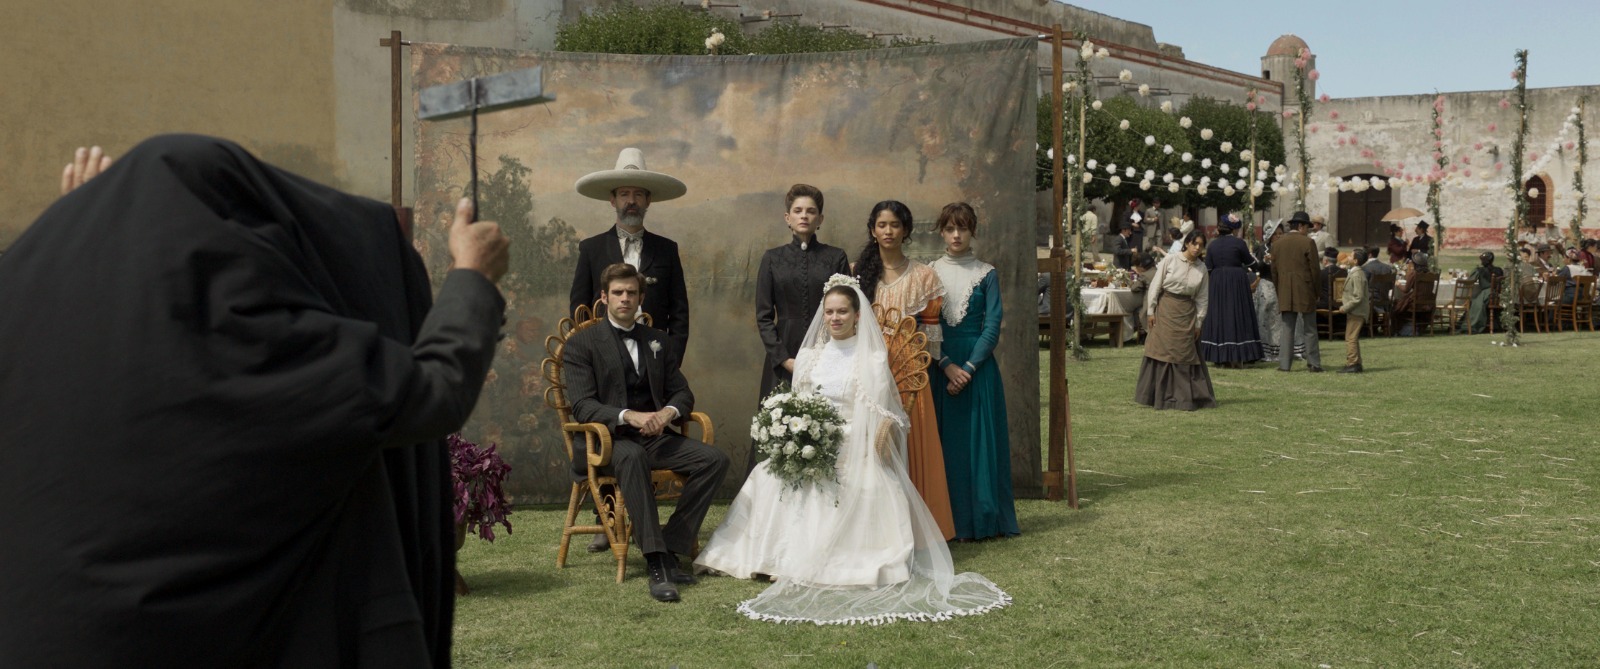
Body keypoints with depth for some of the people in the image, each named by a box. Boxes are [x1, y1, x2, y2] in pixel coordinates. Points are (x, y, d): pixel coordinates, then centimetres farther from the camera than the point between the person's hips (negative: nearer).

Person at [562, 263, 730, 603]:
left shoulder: (658, 341, 19)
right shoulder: (582, 343, 3)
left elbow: (682, 392, 15)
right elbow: (582, 406, -8)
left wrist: (669, 411, -10)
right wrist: (628, 416, -25)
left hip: (655, 436, 5)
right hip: (607, 440, -5)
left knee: (715, 459, -19)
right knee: (631, 455, -40)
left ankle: (671, 547, -16)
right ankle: (656, 562, -40)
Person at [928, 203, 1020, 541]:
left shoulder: (986, 274, 3)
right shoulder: (929, 273, 6)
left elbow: (992, 327, -3)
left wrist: (968, 368, -12)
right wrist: (947, 365, -12)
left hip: (978, 366, -1)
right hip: (939, 367, 1)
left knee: (981, 438, 0)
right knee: (944, 441, 1)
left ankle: (982, 519, 9)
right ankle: (948, 519, 8)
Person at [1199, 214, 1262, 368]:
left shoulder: (1212, 245, 5)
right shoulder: (1239, 243, -7)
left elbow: (1208, 270, 4)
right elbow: (1249, 263, 3)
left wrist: (1208, 288, 10)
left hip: (1217, 283, 3)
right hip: (1237, 283, -3)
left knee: (1219, 317, 8)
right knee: (1238, 317, 2)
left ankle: (1222, 358, 8)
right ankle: (1237, 358, 0)